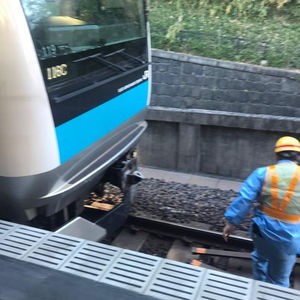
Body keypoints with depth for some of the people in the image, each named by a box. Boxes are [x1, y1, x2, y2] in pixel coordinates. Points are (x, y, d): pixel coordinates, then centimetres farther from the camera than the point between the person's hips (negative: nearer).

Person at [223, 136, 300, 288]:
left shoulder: (263, 173, -9)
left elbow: (244, 199, -15)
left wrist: (231, 221, -10)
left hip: (263, 230, 1)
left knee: (260, 258, 32)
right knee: (279, 279, 16)